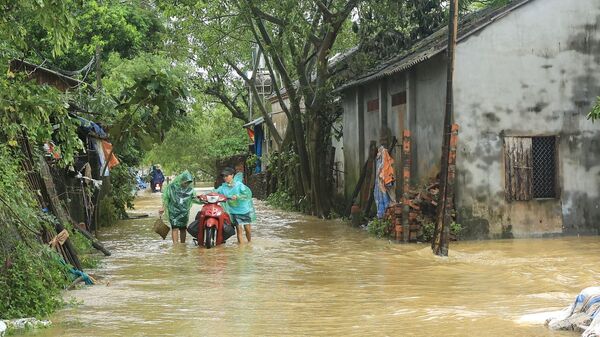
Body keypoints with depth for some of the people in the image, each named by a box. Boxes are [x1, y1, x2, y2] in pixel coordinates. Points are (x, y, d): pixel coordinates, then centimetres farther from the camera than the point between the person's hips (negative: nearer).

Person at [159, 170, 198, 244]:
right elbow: (166, 197, 0)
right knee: (175, 228, -13)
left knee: (183, 228, 10)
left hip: (184, 212, 3)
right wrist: (163, 208, -3)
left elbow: (194, 198, 7)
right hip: (173, 211, -3)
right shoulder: (172, 187, -8)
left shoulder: (190, 189, 1)